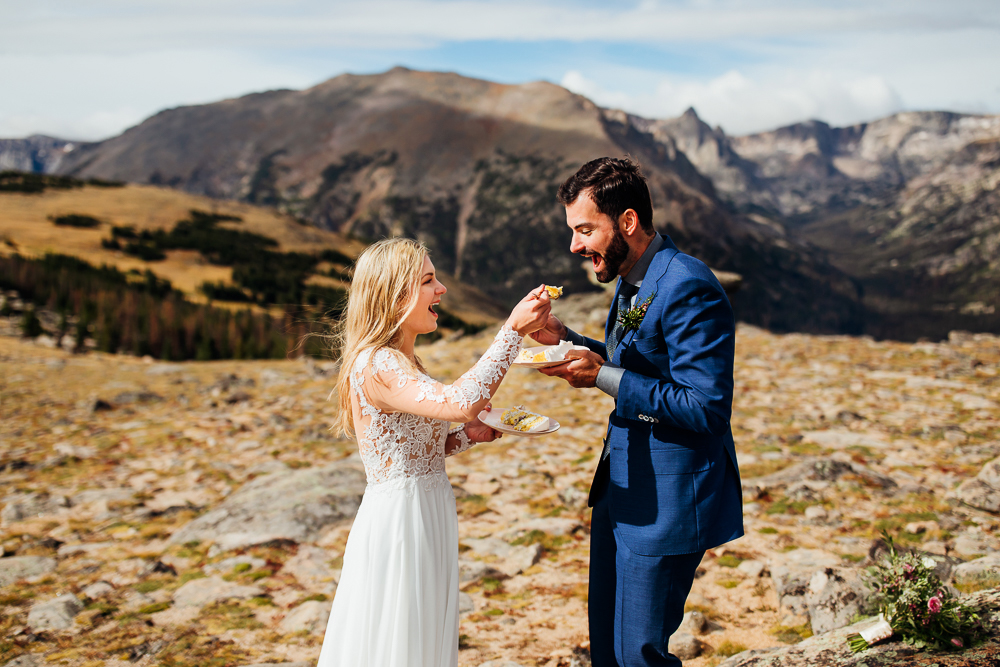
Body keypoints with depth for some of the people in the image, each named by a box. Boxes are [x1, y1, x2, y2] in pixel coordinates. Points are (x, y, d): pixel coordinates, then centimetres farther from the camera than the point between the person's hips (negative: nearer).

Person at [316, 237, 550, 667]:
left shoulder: (399, 363, 12)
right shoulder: (375, 366, -20)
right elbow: (459, 402, -35)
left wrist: (466, 436, 2)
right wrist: (513, 329, -32)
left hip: (426, 517, 10)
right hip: (397, 520, -10)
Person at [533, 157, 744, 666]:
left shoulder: (688, 289, -22)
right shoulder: (632, 280, 9)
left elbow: (705, 409, -25)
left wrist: (603, 377, -24)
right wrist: (566, 340, 6)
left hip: (665, 504, -10)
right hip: (622, 490, 10)